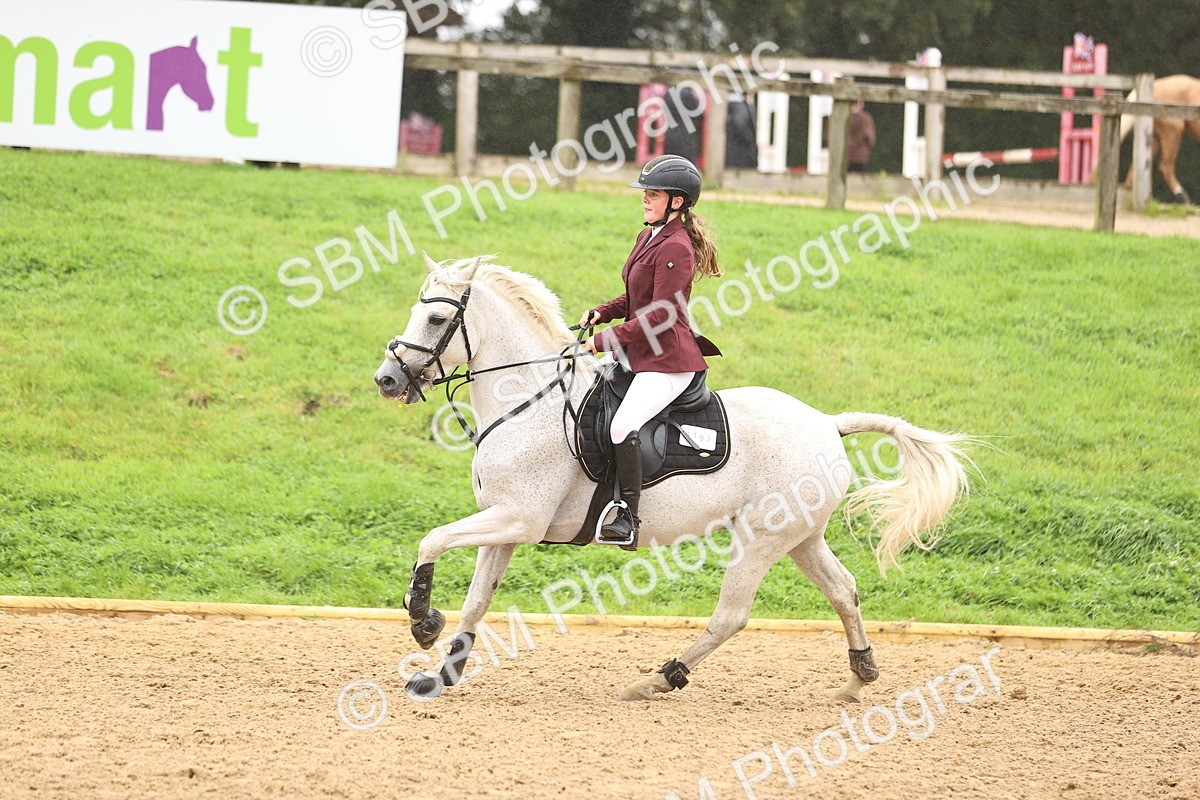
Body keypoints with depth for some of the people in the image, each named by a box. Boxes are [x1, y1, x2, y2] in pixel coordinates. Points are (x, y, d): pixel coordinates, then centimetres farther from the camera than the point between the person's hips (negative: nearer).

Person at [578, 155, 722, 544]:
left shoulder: (675, 248, -17)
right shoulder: (648, 237, 14)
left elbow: (659, 314, -21)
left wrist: (604, 341, -18)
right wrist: (602, 313, 6)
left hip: (667, 361, -11)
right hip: (638, 353, 11)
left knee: (622, 426, -28)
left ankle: (627, 519, -27)